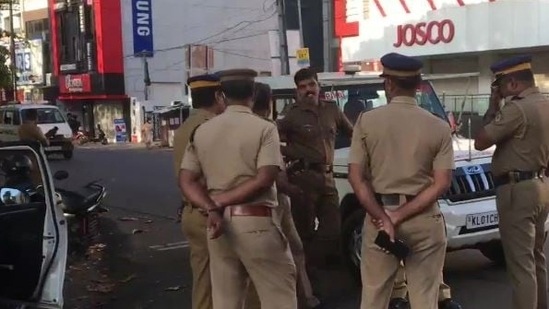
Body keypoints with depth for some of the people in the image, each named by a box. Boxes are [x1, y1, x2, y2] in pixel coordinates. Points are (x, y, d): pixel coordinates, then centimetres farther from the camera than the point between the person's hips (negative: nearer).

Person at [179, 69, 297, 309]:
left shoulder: (201, 131, 8)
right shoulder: (264, 128, -6)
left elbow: (187, 181, 1)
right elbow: (264, 179, -16)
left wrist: (212, 208, -12)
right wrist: (221, 203, -11)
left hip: (218, 223, 5)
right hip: (256, 222, -5)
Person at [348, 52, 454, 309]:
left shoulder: (366, 121, -2)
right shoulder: (439, 127, -2)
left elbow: (356, 178, -7)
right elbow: (441, 184, -9)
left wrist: (383, 219, -11)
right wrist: (400, 217, -11)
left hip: (378, 216, 0)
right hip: (424, 219, 0)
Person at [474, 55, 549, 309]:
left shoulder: (517, 109, -19)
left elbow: (480, 142, -15)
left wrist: (493, 106, -6)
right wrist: (499, 109, 10)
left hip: (518, 190, -10)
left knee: (520, 263, -5)